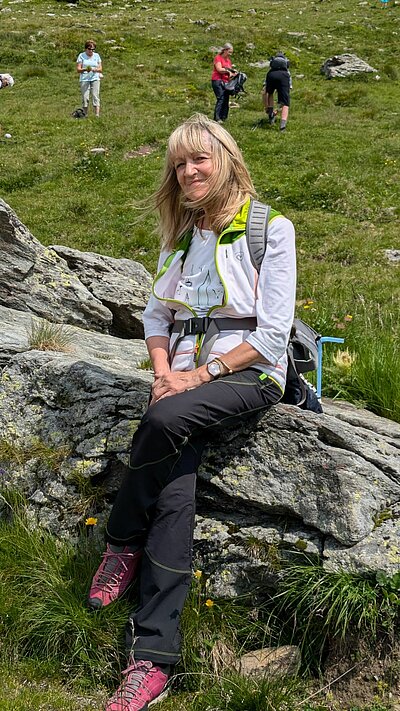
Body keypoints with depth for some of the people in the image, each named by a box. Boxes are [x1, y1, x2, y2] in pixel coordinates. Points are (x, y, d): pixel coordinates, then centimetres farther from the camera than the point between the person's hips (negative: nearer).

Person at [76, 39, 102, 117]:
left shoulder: (97, 56, 12)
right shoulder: (81, 56, 5)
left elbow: (100, 69, 9)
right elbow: (78, 69, -1)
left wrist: (94, 69, -14)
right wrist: (85, 69, -21)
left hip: (95, 79, 1)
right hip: (84, 79, -1)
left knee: (95, 96, -10)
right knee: (85, 98, -7)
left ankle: (97, 115, -16)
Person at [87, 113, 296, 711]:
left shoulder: (271, 228, -4)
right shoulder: (180, 233, 15)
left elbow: (273, 332, -9)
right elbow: (157, 314, 17)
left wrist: (200, 375, -14)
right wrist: (164, 370, -3)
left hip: (250, 372, -4)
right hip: (186, 374, 4)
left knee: (167, 420, -35)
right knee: (175, 492, -22)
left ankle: (123, 545, -9)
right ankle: (154, 659, -22)